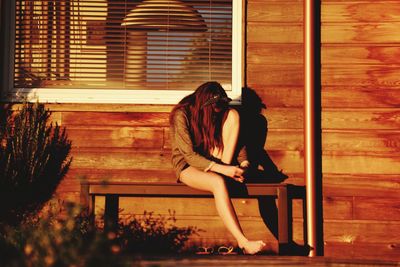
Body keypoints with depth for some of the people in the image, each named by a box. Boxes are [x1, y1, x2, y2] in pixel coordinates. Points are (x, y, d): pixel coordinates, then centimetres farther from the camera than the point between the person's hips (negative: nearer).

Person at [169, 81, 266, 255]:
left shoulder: (221, 112, -2)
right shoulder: (181, 115, -21)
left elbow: (235, 141, 1)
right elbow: (189, 155, -25)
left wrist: (243, 164, -19)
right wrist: (222, 169, -35)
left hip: (211, 160, 6)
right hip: (187, 166, -6)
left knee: (233, 115, -13)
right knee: (218, 182, -41)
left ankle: (227, 168, -20)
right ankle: (243, 243, -47)